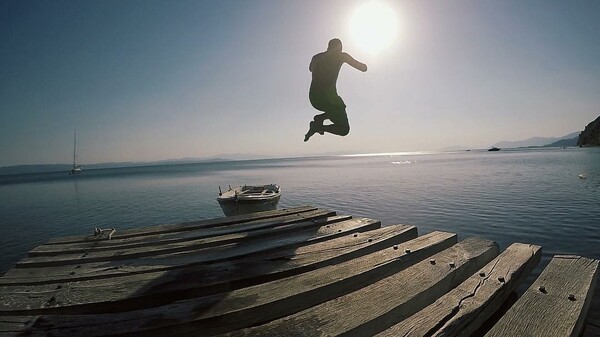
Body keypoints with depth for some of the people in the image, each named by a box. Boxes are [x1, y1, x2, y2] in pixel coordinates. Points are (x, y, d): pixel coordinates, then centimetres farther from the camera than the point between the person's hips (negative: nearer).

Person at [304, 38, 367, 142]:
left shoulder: (316, 57, 17)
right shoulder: (341, 56, 4)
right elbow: (363, 68, 10)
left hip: (313, 98, 7)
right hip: (328, 98, -6)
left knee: (337, 110, 32)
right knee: (344, 129, 4)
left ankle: (320, 118, 8)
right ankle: (318, 127, -15)